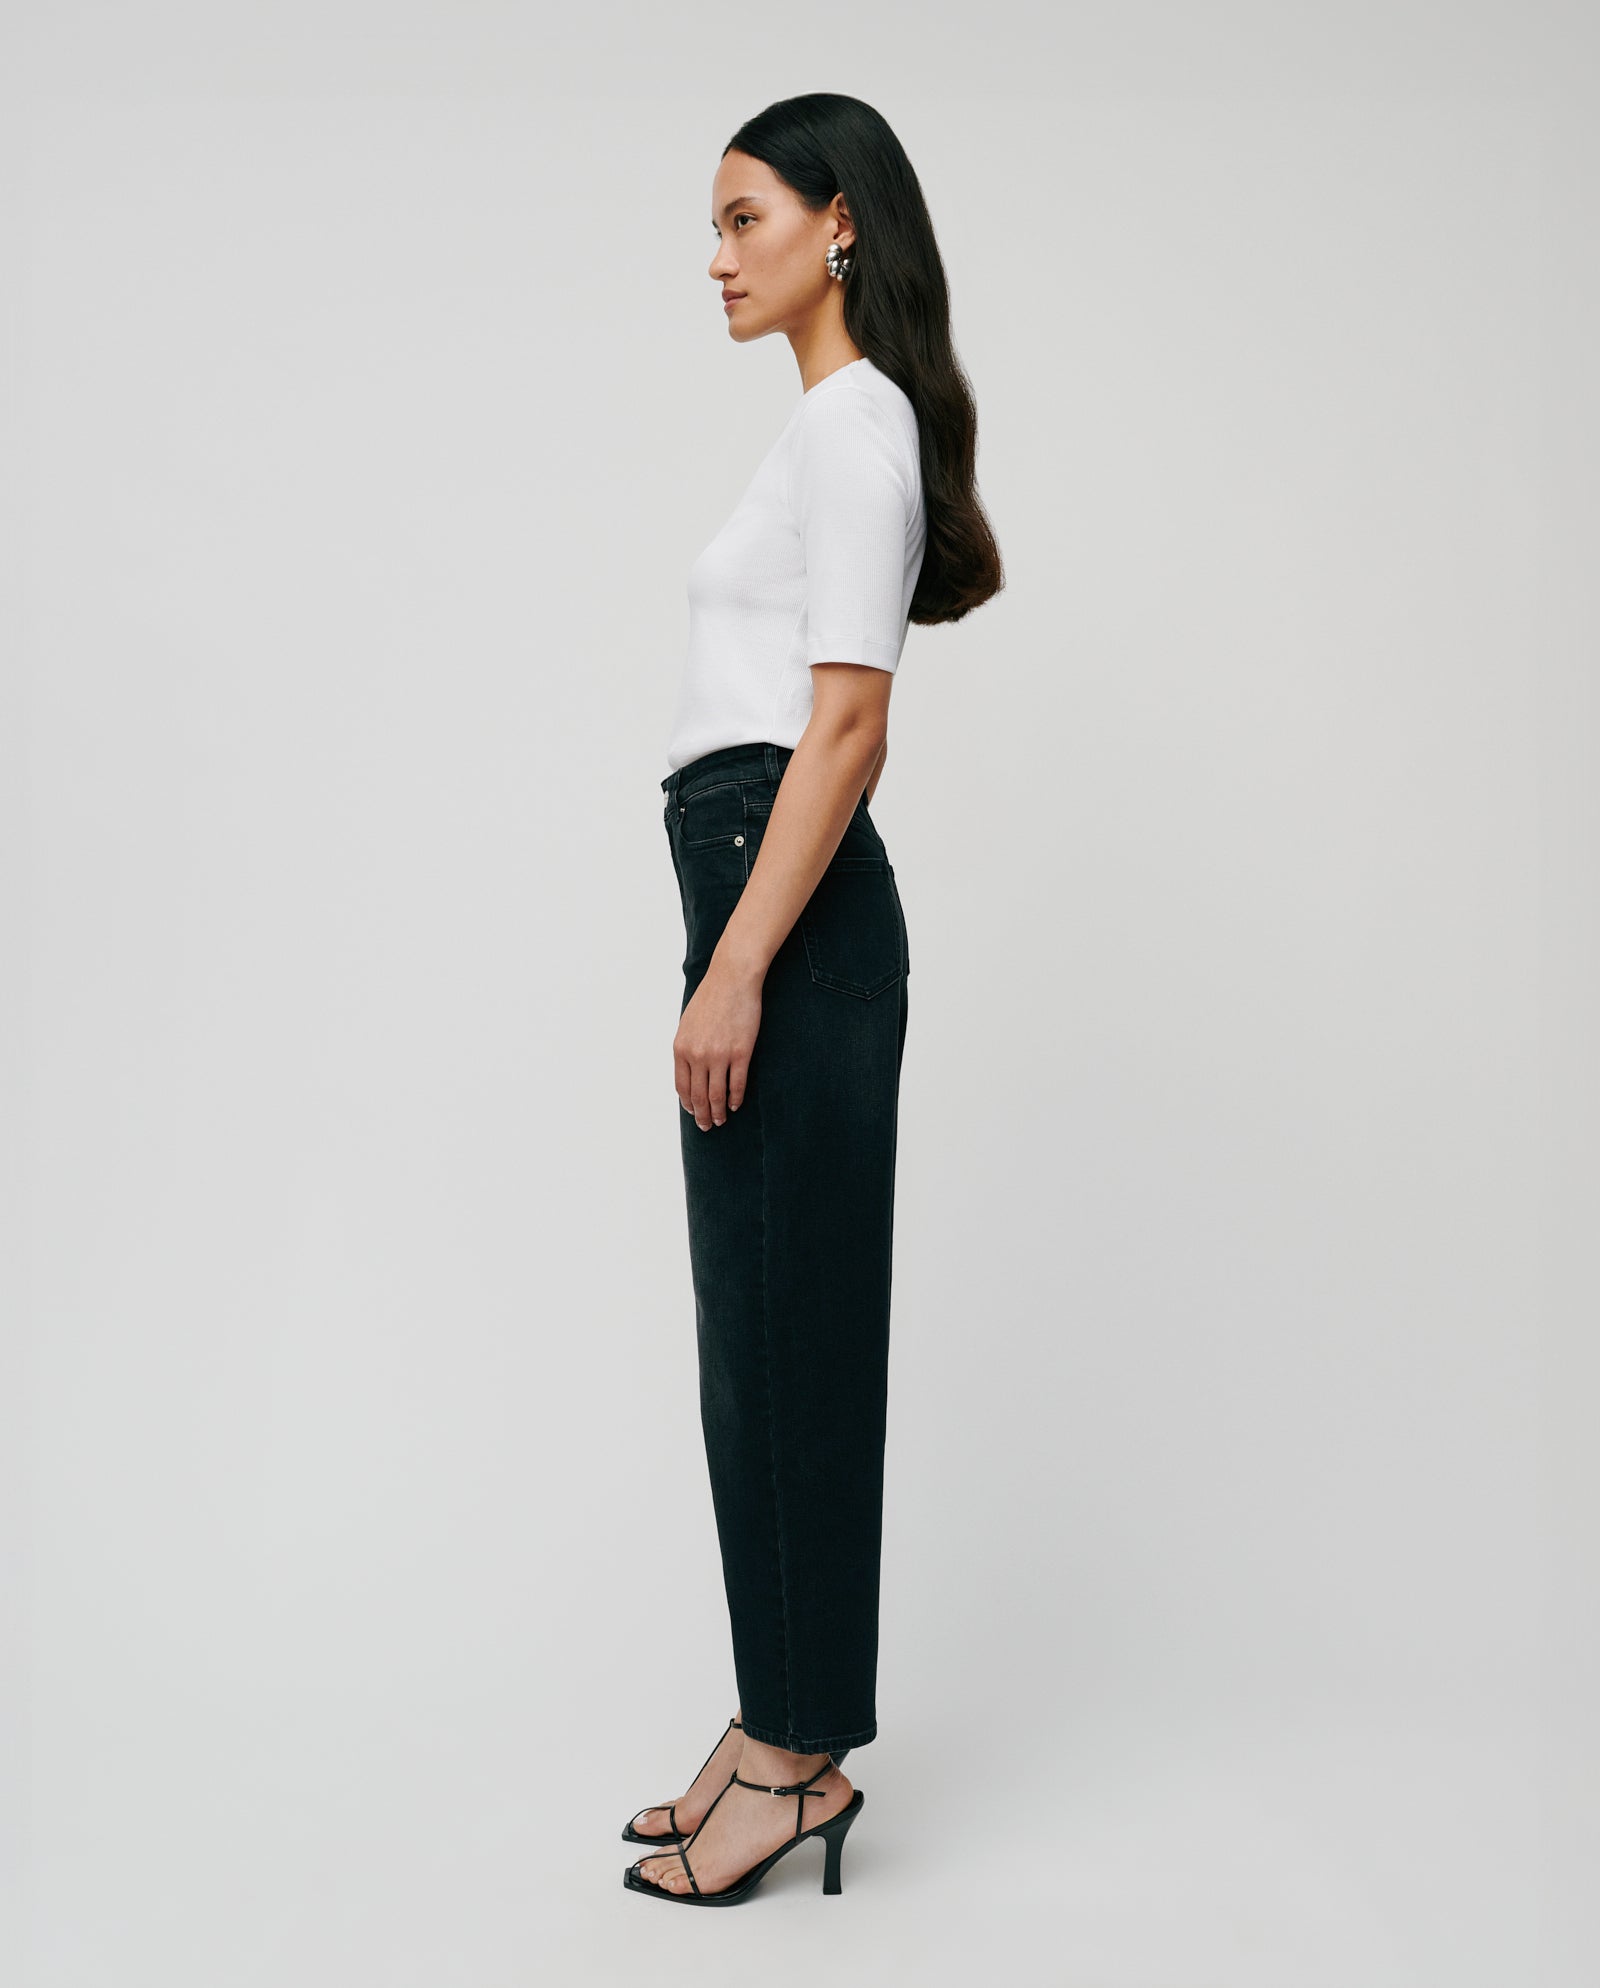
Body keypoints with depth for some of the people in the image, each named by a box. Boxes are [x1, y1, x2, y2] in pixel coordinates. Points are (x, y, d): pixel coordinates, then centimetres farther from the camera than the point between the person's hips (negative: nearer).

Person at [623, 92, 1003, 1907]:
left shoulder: (856, 418, -9)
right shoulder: (836, 425, 21)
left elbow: (846, 723, -18)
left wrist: (735, 973, -21)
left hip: (791, 904, -10)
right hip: (768, 897, 10)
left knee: (788, 1328, -3)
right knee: (761, 1327, 12)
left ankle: (798, 1757, 10)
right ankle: (784, 1726, 23)